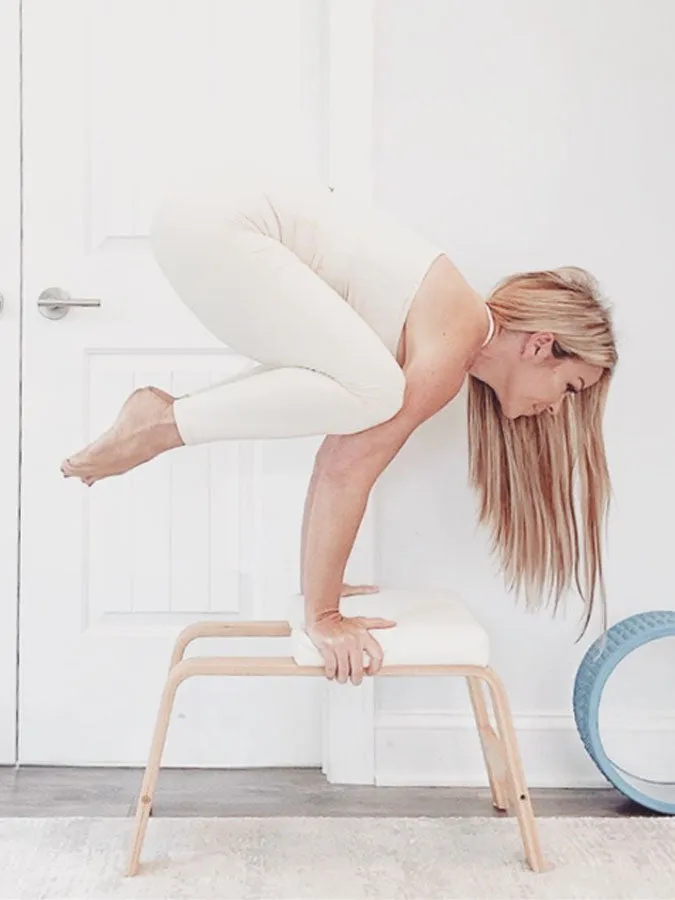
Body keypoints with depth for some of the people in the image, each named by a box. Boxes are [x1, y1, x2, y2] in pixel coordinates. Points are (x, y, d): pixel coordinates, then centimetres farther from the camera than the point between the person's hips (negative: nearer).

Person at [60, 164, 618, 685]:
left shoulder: (448, 326, 15)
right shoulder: (451, 349, -12)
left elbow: (344, 448, 17)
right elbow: (347, 469, -15)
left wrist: (321, 584, 20)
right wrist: (321, 616, -8)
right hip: (212, 221, -9)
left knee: (346, 395, 10)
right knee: (369, 391, -21)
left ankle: (168, 415, 7)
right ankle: (163, 423, -9)